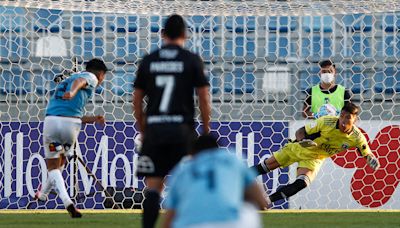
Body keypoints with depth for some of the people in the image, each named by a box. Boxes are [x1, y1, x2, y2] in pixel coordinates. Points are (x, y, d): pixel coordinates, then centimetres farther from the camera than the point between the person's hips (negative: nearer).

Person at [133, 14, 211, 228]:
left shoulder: (148, 61, 9)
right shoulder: (192, 60, 1)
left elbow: (137, 100, 11)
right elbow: (204, 98, -1)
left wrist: (142, 130, 20)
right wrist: (206, 130, 8)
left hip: (154, 128, 2)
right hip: (182, 128, -2)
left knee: (153, 185, 2)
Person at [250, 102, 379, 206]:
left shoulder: (357, 137, -21)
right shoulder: (327, 122, -27)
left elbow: (367, 154, -7)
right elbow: (300, 132, -19)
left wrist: (372, 160, -31)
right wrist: (302, 140, -42)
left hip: (315, 159, 1)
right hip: (298, 149, -1)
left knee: (301, 184, -25)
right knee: (265, 166, 3)